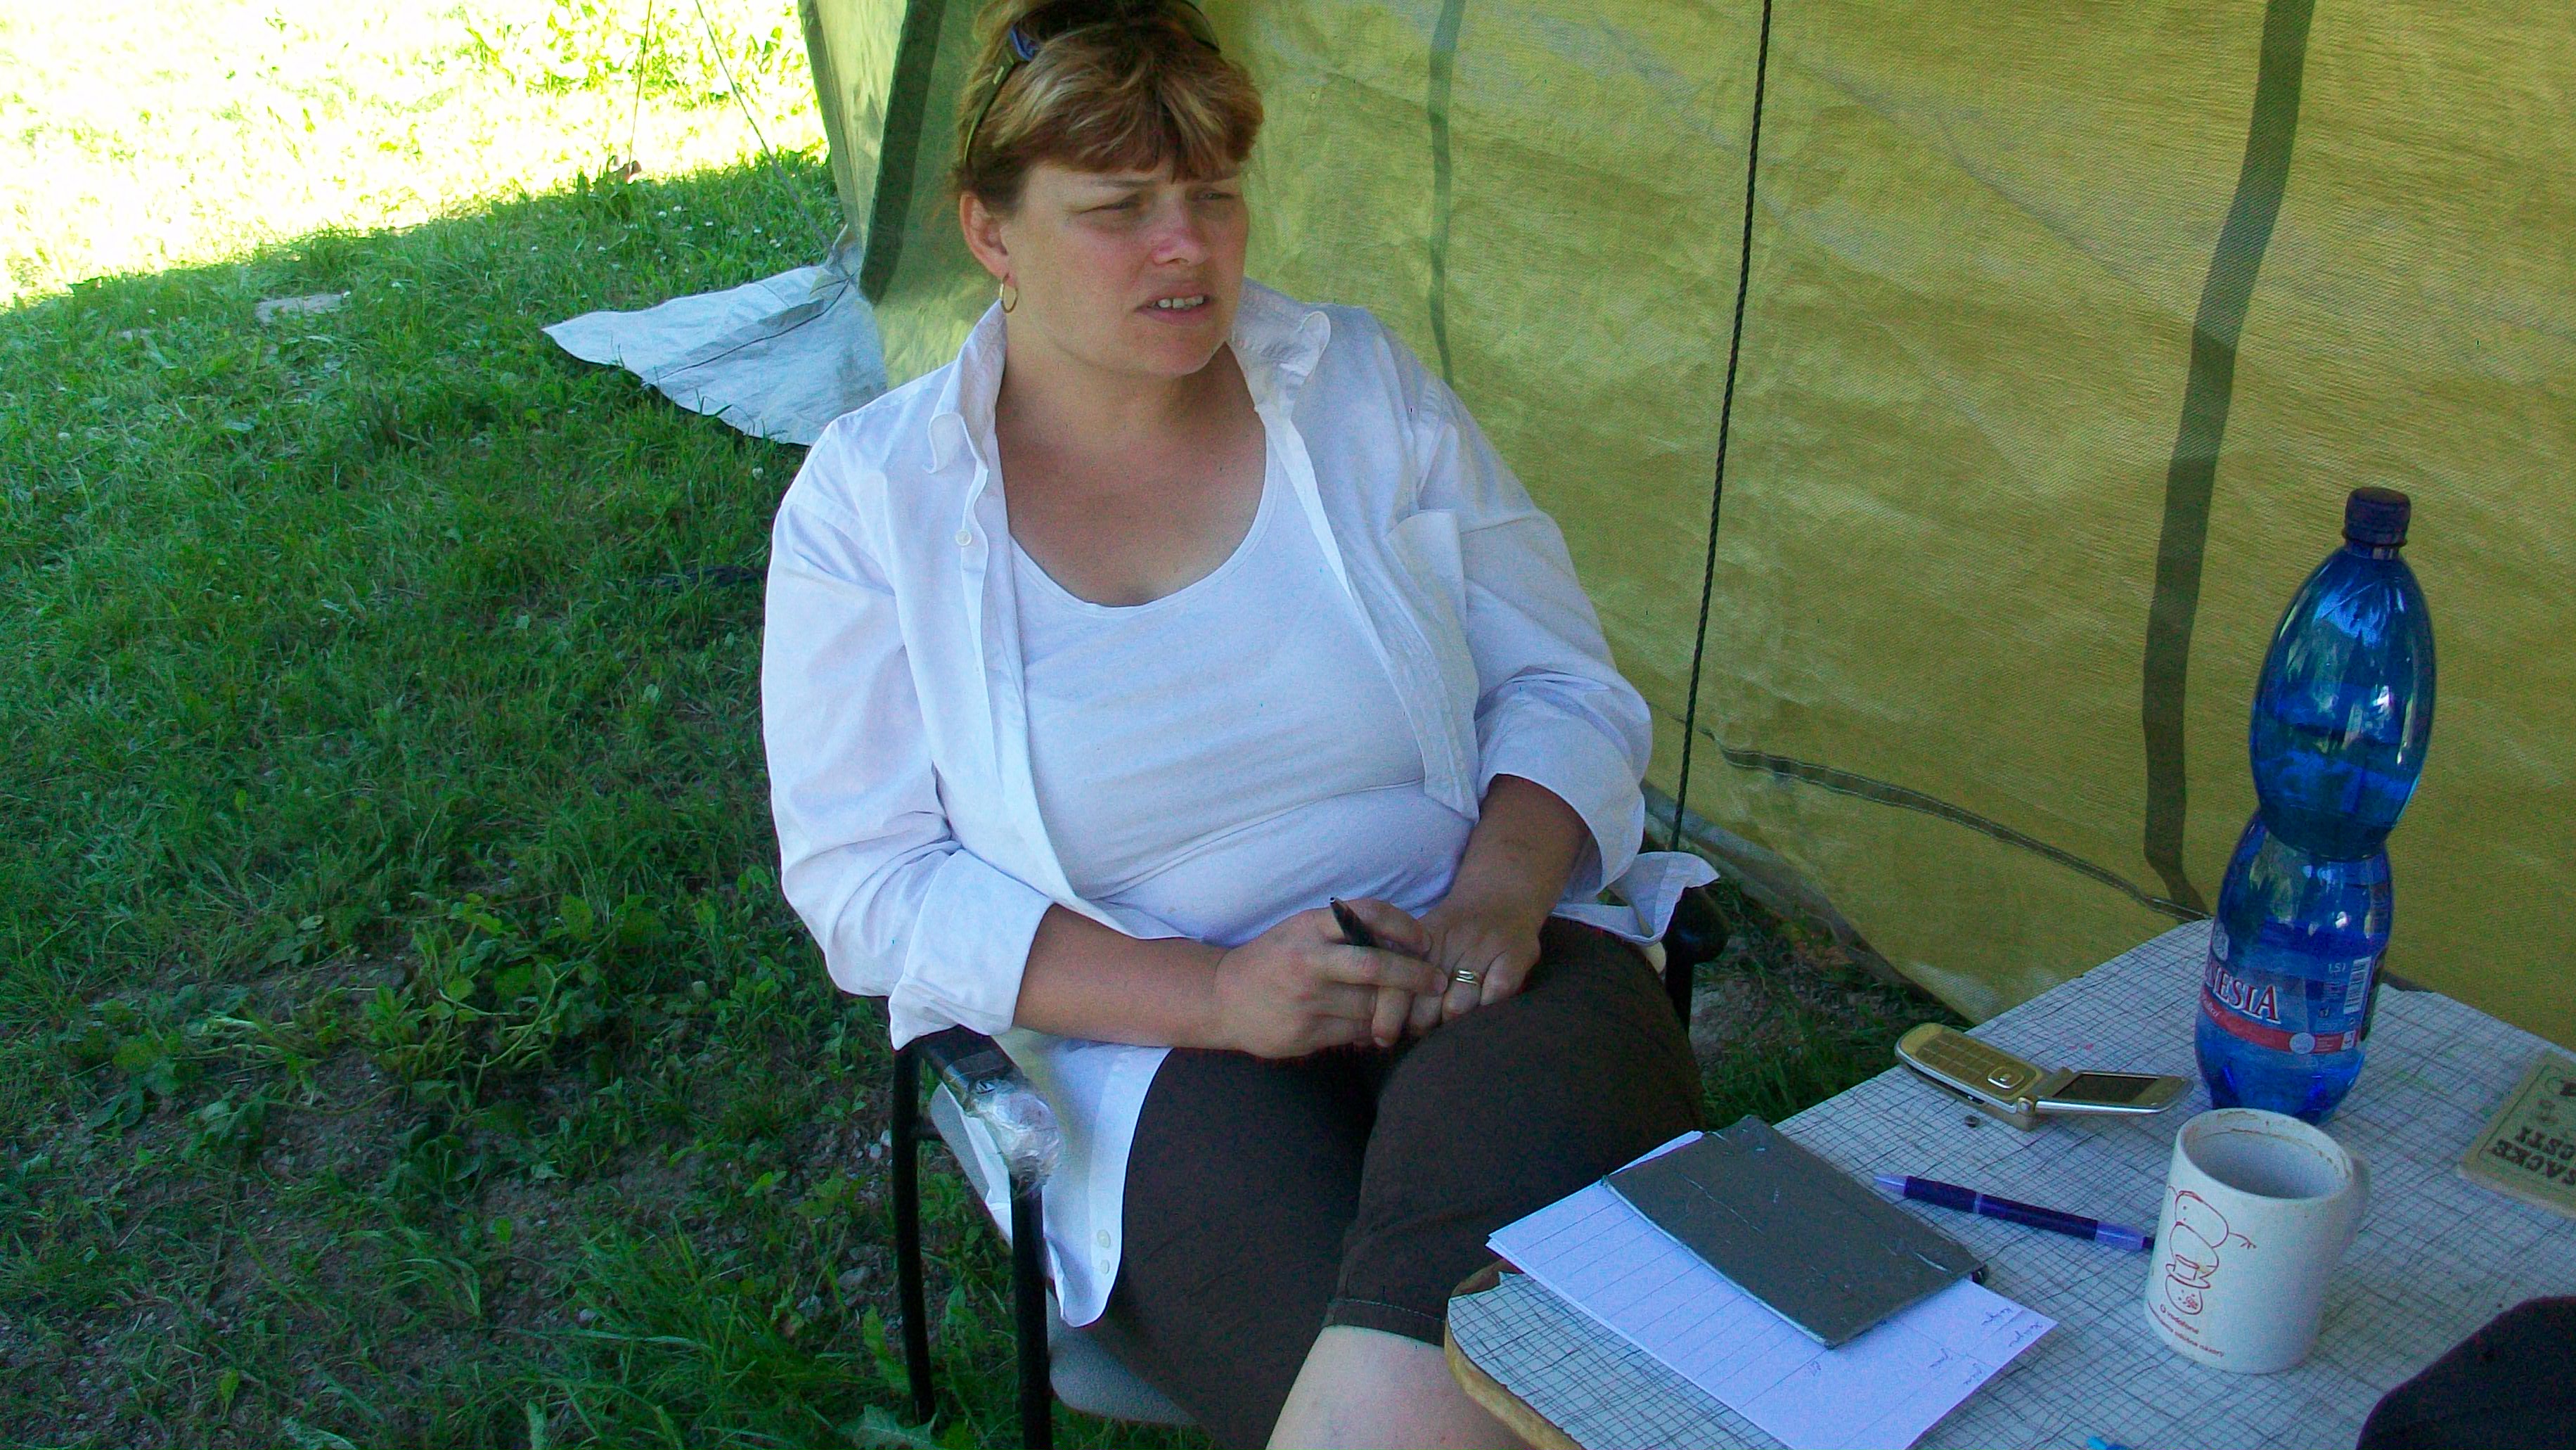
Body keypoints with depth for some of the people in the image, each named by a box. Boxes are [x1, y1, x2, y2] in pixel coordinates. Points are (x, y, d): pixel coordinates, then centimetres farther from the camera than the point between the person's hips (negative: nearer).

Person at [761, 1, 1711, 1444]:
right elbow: (866, 883, -3)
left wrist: (1498, 896, -13)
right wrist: (1209, 993, -15)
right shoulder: (869, 499, 0)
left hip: (1477, 965, 2)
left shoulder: (1364, 385, 6)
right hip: (1152, 1045, -1)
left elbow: (1564, 683, 9)